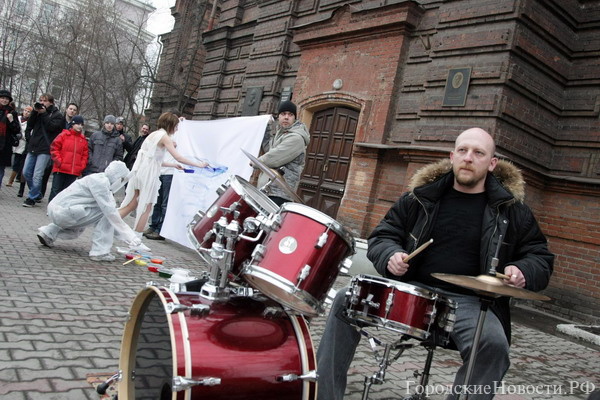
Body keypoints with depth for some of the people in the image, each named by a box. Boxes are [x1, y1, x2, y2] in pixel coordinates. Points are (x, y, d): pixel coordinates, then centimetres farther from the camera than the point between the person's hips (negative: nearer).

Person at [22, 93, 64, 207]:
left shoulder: (57, 115, 2)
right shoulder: (38, 111, 16)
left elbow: (52, 127, -13)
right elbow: (29, 125, 8)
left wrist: (44, 114, -11)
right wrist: (34, 111, -2)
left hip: (45, 150, -6)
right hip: (33, 147, 6)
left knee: (37, 175, -10)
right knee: (26, 172, 7)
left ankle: (32, 198, -1)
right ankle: (37, 194, 21)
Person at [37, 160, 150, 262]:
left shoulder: (102, 182, 16)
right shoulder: (100, 182, -13)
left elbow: (114, 217, 17)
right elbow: (111, 214, -19)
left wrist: (133, 238, 13)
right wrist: (134, 241, -18)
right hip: (64, 211, -10)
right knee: (106, 213, -10)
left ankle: (49, 232, 21)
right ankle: (99, 251, -12)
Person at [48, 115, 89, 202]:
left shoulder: (83, 139, 10)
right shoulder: (64, 135, 0)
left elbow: (85, 154, 13)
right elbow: (54, 148, -1)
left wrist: (82, 166, 2)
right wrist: (59, 161, -8)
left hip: (74, 171, 3)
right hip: (60, 169, -3)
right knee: (56, 189, 0)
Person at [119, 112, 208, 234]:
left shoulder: (153, 134, 20)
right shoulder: (165, 137, -6)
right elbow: (178, 157, -12)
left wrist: (173, 165, 23)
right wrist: (199, 164, -6)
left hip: (139, 171, 8)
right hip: (148, 173, -8)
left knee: (131, 204, 13)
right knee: (146, 207, 1)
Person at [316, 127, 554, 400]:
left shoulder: (511, 209, 5)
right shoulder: (422, 196, 8)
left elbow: (540, 257, 11)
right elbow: (382, 235, 13)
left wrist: (522, 272, -14)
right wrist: (390, 255, -11)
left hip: (470, 301, -1)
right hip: (411, 287, 2)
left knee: (494, 344, -33)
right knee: (346, 301, -16)